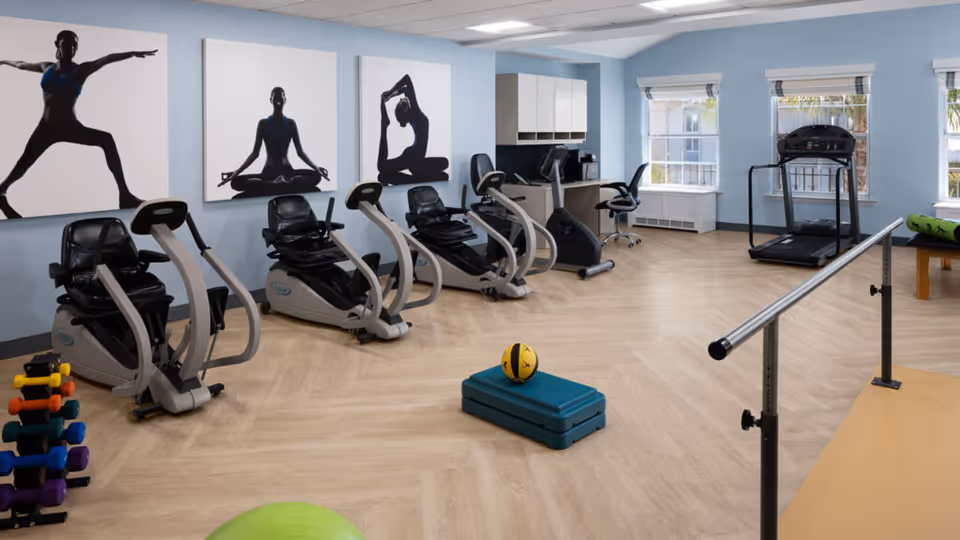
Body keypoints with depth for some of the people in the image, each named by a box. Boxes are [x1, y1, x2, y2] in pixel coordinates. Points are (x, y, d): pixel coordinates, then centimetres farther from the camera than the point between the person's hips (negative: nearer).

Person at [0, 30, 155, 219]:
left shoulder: (81, 70, -6)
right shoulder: (47, 67, 5)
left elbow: (106, 60, -25)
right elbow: (21, 65, 27)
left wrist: (132, 53, -38)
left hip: (70, 126, -3)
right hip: (46, 127, 3)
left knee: (106, 140, -28)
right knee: (23, 164, 10)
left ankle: (125, 195, -31)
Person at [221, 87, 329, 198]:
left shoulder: (290, 123, 3)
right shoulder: (263, 123, 2)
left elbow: (300, 152, 3)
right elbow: (255, 153, 2)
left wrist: (316, 168, -14)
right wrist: (236, 172, -9)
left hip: (287, 171, 0)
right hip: (268, 172, 0)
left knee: (316, 175, -30)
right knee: (236, 182, -28)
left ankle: (270, 186, -38)